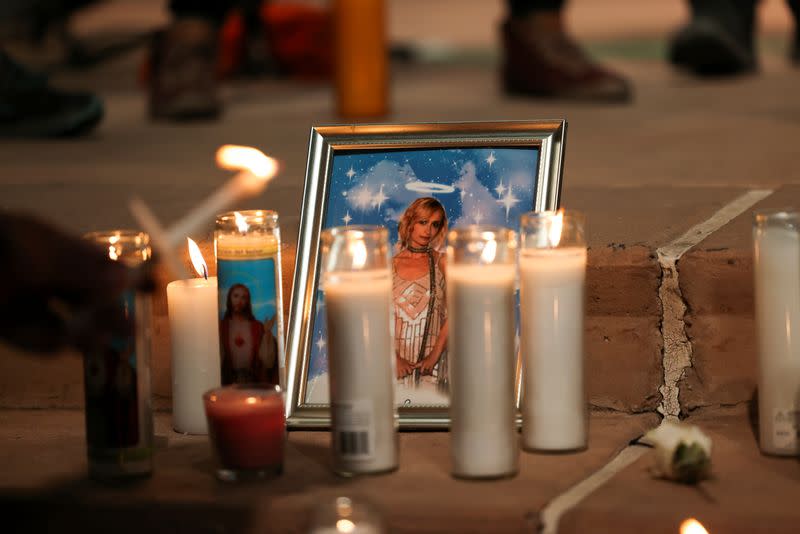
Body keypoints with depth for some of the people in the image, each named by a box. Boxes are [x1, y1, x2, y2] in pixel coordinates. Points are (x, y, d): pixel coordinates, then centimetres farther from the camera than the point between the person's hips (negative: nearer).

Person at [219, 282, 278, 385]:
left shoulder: (258, 327, 5)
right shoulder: (221, 327, 4)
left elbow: (269, 363, 0)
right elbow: (218, 361, -4)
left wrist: (268, 333, -6)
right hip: (230, 383, -1)